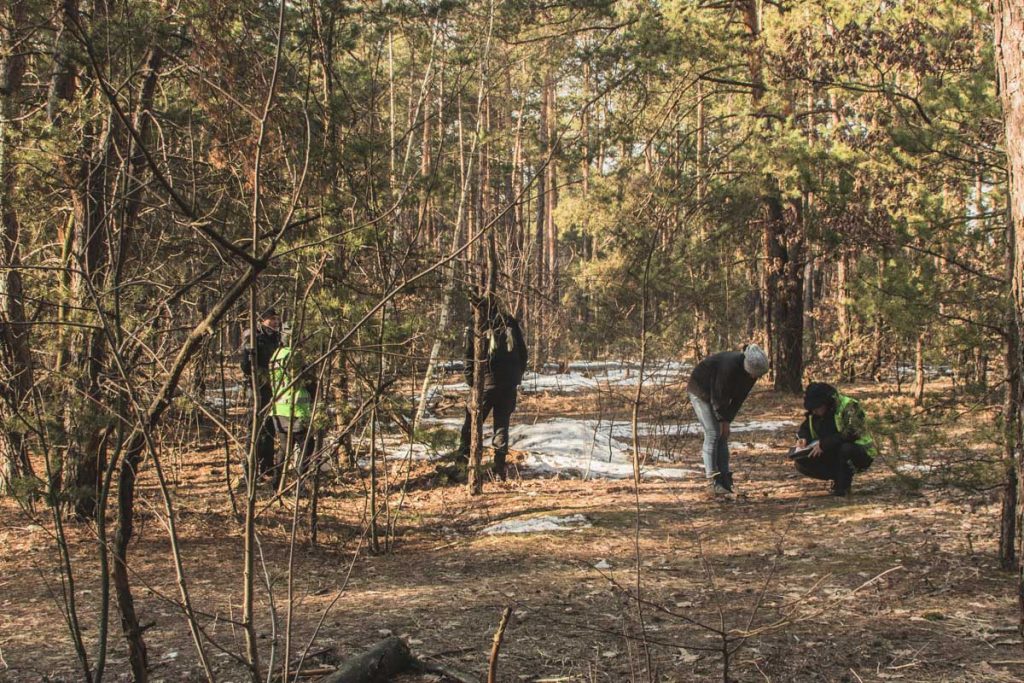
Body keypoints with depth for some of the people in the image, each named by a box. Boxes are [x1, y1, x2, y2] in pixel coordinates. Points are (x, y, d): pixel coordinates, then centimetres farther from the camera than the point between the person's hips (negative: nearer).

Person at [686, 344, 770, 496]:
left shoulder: (752, 371, -13)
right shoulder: (730, 365, -37)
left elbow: (740, 397, -6)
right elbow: (718, 396, -28)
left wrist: (727, 420, -11)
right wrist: (723, 420, -18)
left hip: (718, 393, 8)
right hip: (700, 390, -7)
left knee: (723, 435, 1)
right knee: (712, 433, -15)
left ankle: (725, 480, 1)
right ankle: (714, 482, -16)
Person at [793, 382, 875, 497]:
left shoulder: (849, 407, -20)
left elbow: (852, 433, -32)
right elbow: (805, 428, 15)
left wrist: (824, 444, -31)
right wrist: (802, 438, -10)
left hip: (861, 455, -7)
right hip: (833, 455, 7)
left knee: (846, 449, -42)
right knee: (801, 462, -12)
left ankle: (843, 485, -17)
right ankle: (838, 477, 3)